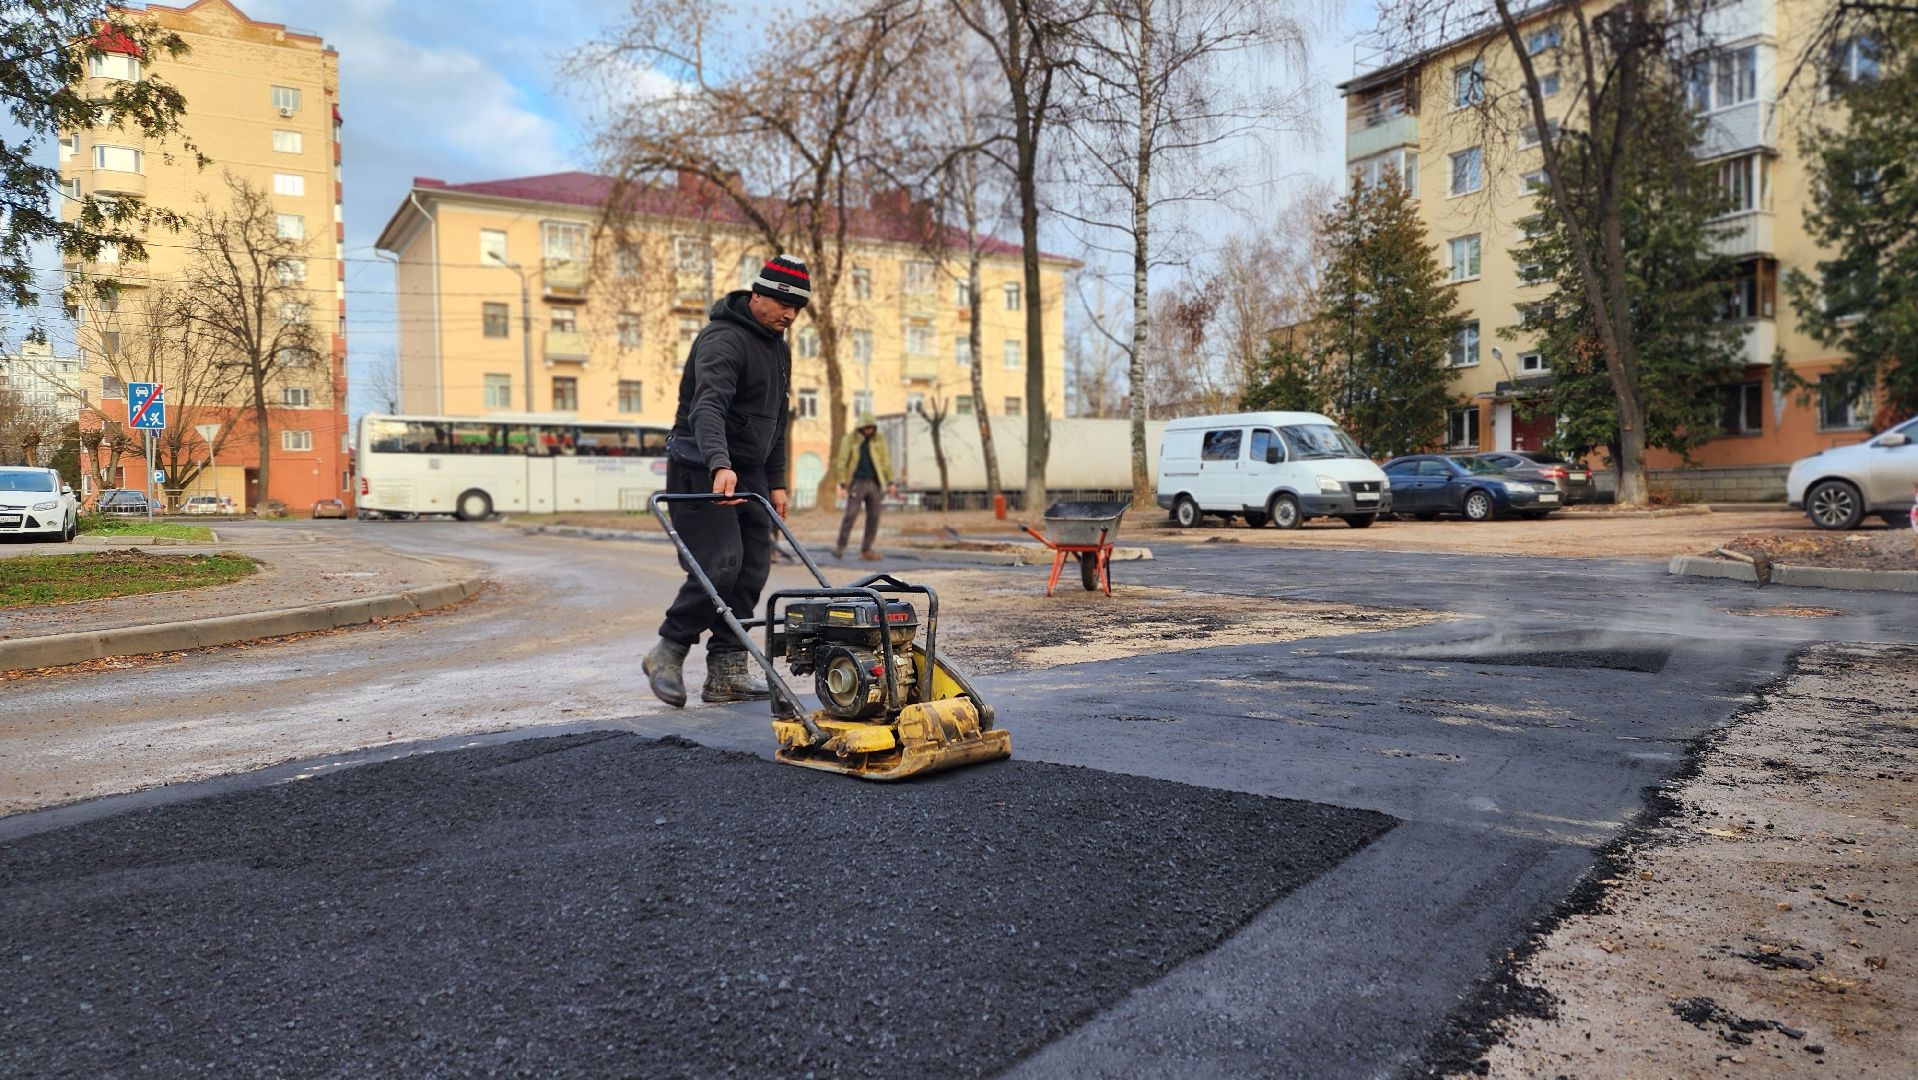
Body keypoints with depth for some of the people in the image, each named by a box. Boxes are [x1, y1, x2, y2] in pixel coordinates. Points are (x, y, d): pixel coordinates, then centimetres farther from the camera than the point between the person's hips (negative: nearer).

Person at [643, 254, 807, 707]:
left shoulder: (778, 347, 15)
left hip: (747, 471, 9)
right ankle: (668, 652, 4)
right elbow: (708, 406, -33)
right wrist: (720, 465, -49)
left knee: (753, 568, 2)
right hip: (703, 469, -9)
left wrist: (776, 482, 16)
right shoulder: (723, 340, -17)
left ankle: (727, 670, 8)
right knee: (720, 564, -15)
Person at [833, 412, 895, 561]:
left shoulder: (879, 439, 3)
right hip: (857, 482, -3)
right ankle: (840, 548, -7)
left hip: (873, 483, 3)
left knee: (873, 517, -1)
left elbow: (885, 461, 4)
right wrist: (842, 486, -12)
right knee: (851, 515, -14)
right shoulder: (849, 439, -6)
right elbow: (842, 462, -6)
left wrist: (891, 483, -2)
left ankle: (865, 551, 6)